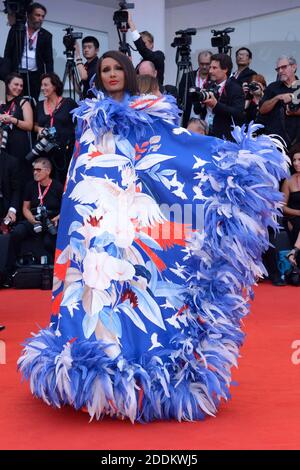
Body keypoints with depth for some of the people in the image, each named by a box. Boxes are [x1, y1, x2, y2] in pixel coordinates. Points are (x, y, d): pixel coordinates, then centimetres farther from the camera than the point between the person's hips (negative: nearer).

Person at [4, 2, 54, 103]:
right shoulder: (16, 29, 4)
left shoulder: (46, 35, 7)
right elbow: (8, 52, 2)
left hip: (35, 75, 1)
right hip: (16, 73, -1)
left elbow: (49, 59, 6)